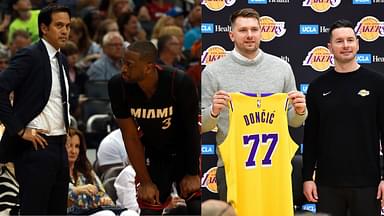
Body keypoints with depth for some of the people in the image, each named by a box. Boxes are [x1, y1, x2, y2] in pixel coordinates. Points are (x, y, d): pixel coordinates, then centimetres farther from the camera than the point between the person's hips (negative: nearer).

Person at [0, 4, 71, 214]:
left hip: (59, 145, 9)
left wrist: (65, 127, 16)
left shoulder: (61, 59, 16)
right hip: (36, 145, -8)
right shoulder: (29, 56, -10)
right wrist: (19, 130, -18)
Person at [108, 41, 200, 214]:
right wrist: (145, 181, -10)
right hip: (153, 156, 3)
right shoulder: (118, 86, -21)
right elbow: (131, 137, -12)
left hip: (186, 153, -2)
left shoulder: (180, 83, -29)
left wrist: (193, 173, -10)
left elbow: (193, 130, -16)